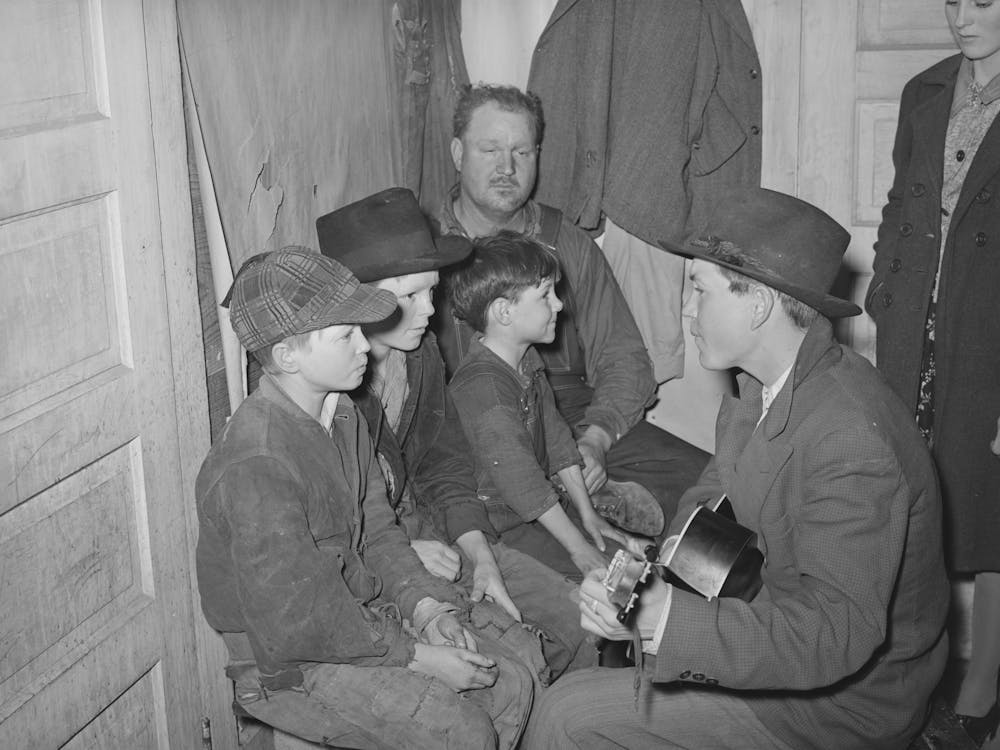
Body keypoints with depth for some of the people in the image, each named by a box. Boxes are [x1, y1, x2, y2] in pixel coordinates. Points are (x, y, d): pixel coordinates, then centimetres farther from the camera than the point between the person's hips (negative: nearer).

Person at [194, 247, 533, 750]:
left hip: (362, 611, 9)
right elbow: (295, 622, -26)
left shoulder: (341, 413, 0)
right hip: (286, 664, -8)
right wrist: (417, 657, -20)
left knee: (510, 685, 2)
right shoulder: (255, 467, -29)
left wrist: (427, 607, -7)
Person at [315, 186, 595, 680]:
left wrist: (482, 560, -2)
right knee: (517, 660, -19)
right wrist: (402, 555, -19)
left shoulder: (421, 353, 3)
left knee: (578, 619, 4)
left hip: (424, 528, 8)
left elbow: (446, 468, 11)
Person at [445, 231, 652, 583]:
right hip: (503, 524, -9)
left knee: (640, 551, 3)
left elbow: (556, 439, 9)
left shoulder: (527, 359, 6)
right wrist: (579, 548, -20)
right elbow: (521, 482, -27)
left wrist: (588, 515, 5)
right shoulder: (483, 386, -27)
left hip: (545, 504, 9)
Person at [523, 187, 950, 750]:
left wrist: (665, 621, -43)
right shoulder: (764, 384, -1)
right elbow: (716, 488, 13)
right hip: (777, 622, 9)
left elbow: (836, 633, -35)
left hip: (840, 700, -9)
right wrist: (679, 548, -7)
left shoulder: (853, 448, -32)